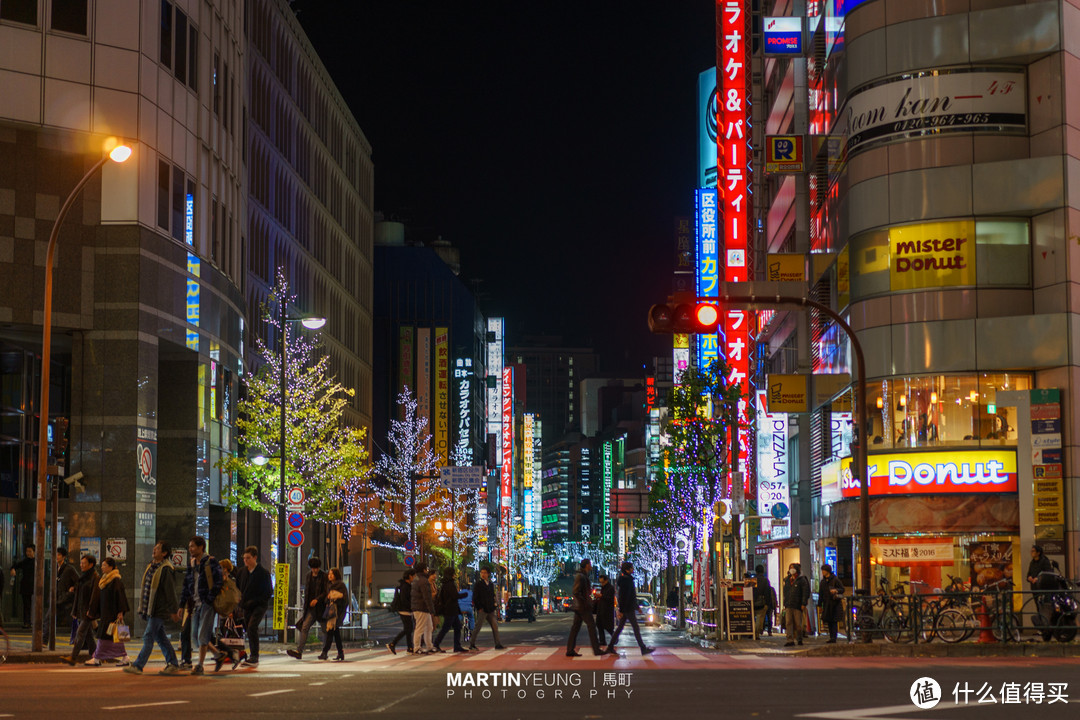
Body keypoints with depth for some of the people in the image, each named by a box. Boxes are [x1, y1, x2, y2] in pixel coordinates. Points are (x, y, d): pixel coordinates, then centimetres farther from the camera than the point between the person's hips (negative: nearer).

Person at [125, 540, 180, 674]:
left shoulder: (166, 570, -14)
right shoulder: (150, 566, 13)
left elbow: (170, 591, -14)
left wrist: (173, 609, -13)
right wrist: (143, 607, 23)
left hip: (159, 610, -9)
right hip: (149, 609, 9)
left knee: (148, 637, -9)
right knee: (160, 638, 12)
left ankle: (138, 666, -10)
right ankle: (173, 664, 19)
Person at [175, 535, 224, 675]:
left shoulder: (210, 562, -7)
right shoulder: (192, 565, 14)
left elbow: (219, 582, -12)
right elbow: (186, 587, 17)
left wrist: (209, 599, -15)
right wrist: (181, 607, 13)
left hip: (207, 604, -8)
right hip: (195, 604, 8)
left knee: (203, 635, -8)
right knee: (195, 637, 7)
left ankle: (200, 665, -5)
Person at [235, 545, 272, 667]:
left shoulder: (264, 573, -8)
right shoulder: (242, 572, 7)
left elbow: (269, 593, -8)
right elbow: (237, 587, 25)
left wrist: (254, 601, -14)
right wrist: (241, 599, 10)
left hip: (260, 605, -6)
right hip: (247, 606, 6)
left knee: (252, 627, -22)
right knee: (248, 629, 7)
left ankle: (254, 657, -23)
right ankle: (253, 657, 19)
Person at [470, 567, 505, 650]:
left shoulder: (491, 584, 15)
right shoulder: (477, 584, -3)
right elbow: (475, 597, -6)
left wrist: (493, 607, 12)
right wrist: (479, 608, -12)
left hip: (490, 610, 6)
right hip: (482, 610, -6)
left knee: (495, 626, 2)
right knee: (478, 627, -5)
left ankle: (497, 644, 5)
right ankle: (472, 644, 3)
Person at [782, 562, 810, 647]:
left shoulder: (802, 580, -2)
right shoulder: (787, 580, 16)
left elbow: (805, 593, -7)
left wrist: (803, 604, -14)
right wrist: (785, 604, 17)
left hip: (798, 606, -5)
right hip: (788, 606, 5)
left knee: (798, 623, 1)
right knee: (788, 623, -6)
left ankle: (799, 639, 16)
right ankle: (790, 640, -9)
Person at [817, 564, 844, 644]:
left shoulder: (835, 580, -6)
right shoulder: (823, 582, 12)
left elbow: (842, 589, -4)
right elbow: (821, 594, 15)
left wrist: (836, 590, -24)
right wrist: (820, 605, 13)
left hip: (835, 603, -6)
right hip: (827, 604, 6)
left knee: (834, 621, -9)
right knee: (829, 621, 7)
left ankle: (833, 638, -12)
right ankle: (832, 638, 13)